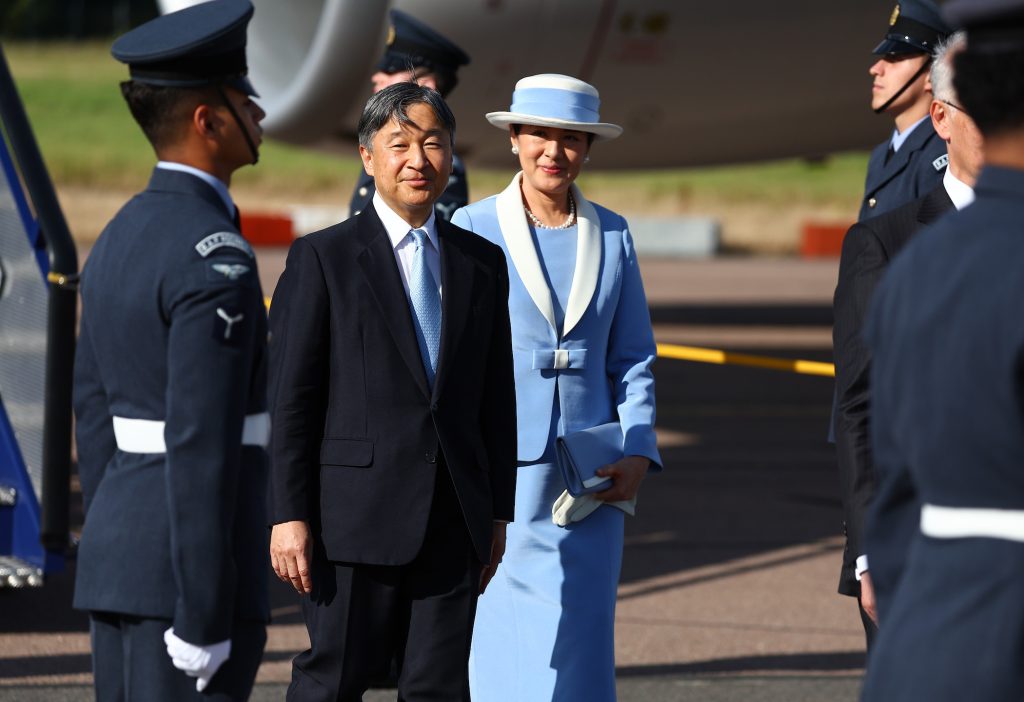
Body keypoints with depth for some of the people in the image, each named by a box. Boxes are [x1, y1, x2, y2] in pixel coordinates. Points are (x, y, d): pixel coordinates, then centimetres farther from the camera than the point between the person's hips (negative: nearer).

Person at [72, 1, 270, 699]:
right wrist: (202, 615, -21)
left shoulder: (121, 236, 13)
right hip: (187, 567, -9)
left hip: (117, 554, 9)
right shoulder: (216, 259, -17)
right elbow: (201, 443, -21)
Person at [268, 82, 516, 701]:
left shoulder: (482, 263, 12)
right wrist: (289, 515, -9)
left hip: (454, 520, 4)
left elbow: (497, 398, 14)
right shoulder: (322, 259, -1)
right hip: (356, 513, -4)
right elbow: (290, 398, -4)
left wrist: (498, 512, 11)